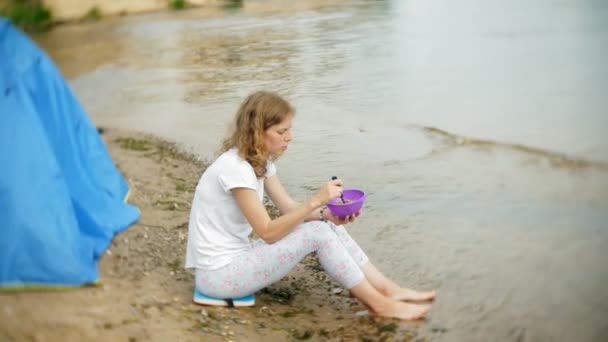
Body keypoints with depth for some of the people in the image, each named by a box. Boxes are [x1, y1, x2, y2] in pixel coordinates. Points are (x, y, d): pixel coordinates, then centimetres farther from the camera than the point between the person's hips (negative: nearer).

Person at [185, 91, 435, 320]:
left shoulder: (259, 161, 5)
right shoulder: (235, 167, -24)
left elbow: (289, 209, 5)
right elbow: (268, 232, -24)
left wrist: (327, 214, -12)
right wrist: (315, 201, -28)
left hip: (236, 258, 9)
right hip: (218, 273, -9)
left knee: (327, 225, -3)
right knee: (318, 233, -19)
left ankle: (387, 289, 2)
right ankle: (378, 303, -6)